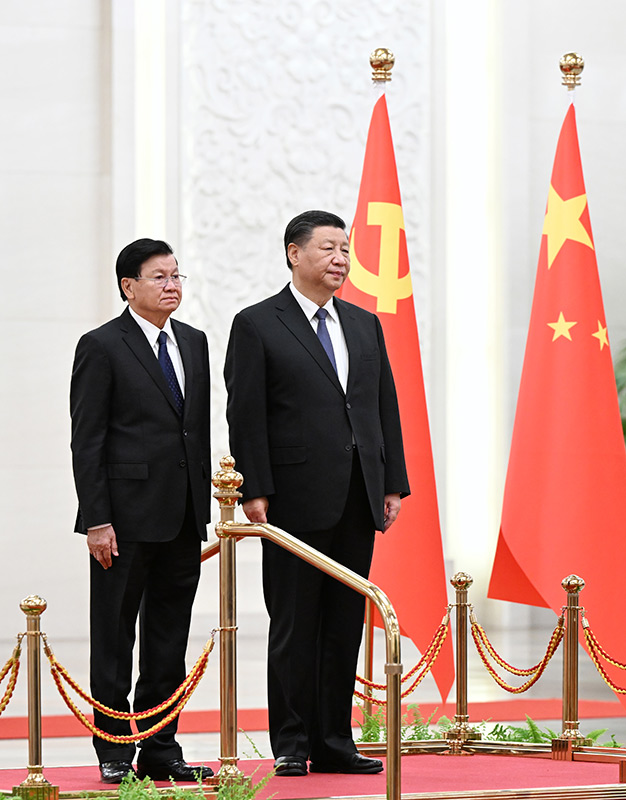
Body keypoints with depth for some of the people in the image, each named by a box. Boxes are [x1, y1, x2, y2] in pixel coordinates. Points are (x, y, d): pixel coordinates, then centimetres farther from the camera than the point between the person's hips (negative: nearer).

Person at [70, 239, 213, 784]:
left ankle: (161, 750, 16)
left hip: (183, 520, 6)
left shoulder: (194, 342, 14)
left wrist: (204, 509, 12)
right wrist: (97, 520, -14)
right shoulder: (102, 347, -6)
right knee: (114, 639, 1)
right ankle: (115, 753, 7)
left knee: (170, 641, 10)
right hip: (127, 517, -6)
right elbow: (87, 442, -8)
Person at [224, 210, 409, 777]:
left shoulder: (365, 325, 16)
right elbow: (245, 416, -6)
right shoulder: (257, 326, -2)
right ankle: (291, 746, 6)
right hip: (297, 500, -5)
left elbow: (386, 408, 15)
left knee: (345, 626, 8)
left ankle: (333, 743, 14)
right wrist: (255, 491, -13)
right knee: (294, 628, 0)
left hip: (358, 501, 6)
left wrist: (394, 485, 8)